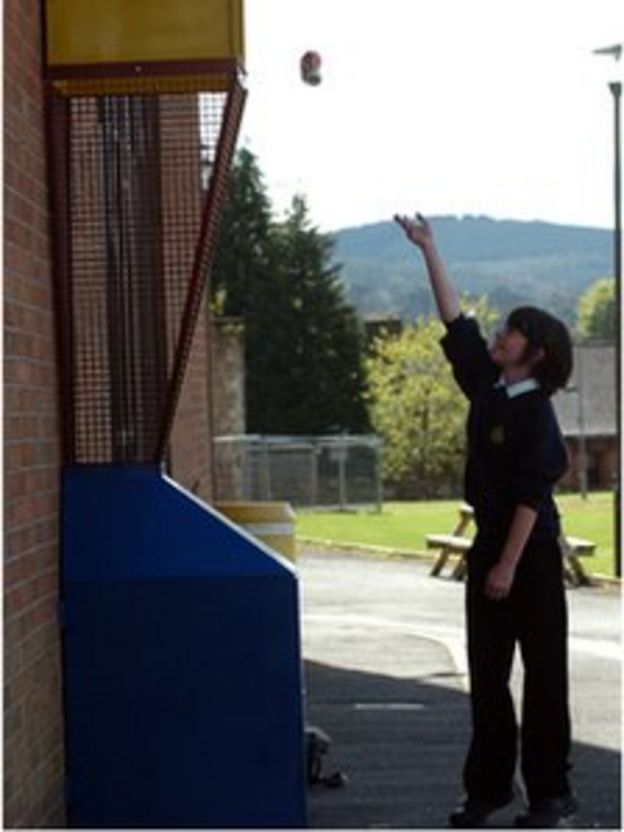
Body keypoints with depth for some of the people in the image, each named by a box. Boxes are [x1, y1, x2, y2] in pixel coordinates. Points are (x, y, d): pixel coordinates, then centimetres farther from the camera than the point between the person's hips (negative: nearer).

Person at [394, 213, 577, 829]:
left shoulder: (535, 412, -14)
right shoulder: (486, 389, 7)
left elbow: (530, 496, -18)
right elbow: (456, 322, 12)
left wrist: (509, 565, -20)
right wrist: (429, 251, 12)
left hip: (531, 550, -8)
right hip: (489, 544, 8)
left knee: (542, 672, 1)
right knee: (485, 671, 10)